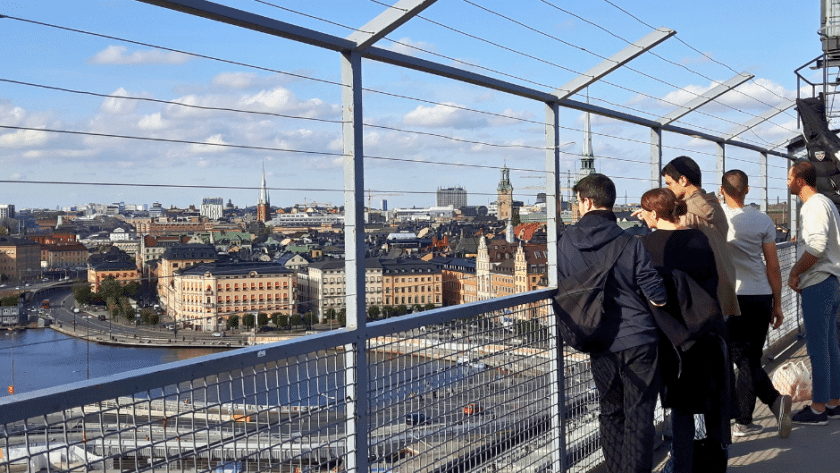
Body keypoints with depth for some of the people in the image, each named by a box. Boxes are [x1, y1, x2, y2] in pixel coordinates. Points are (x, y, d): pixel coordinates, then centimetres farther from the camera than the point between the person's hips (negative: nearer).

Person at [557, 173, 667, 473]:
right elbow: (658, 297, -9)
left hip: (602, 347, 2)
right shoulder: (630, 243, -11)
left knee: (611, 413, 18)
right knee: (639, 418, 4)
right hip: (640, 342, -2)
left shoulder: (566, 241, -3)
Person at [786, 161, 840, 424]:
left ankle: (818, 408, 0)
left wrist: (795, 273, -14)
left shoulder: (815, 205, -15)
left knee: (818, 347, -5)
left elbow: (817, 246, -26)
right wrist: (801, 274, 15)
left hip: (818, 285, -10)